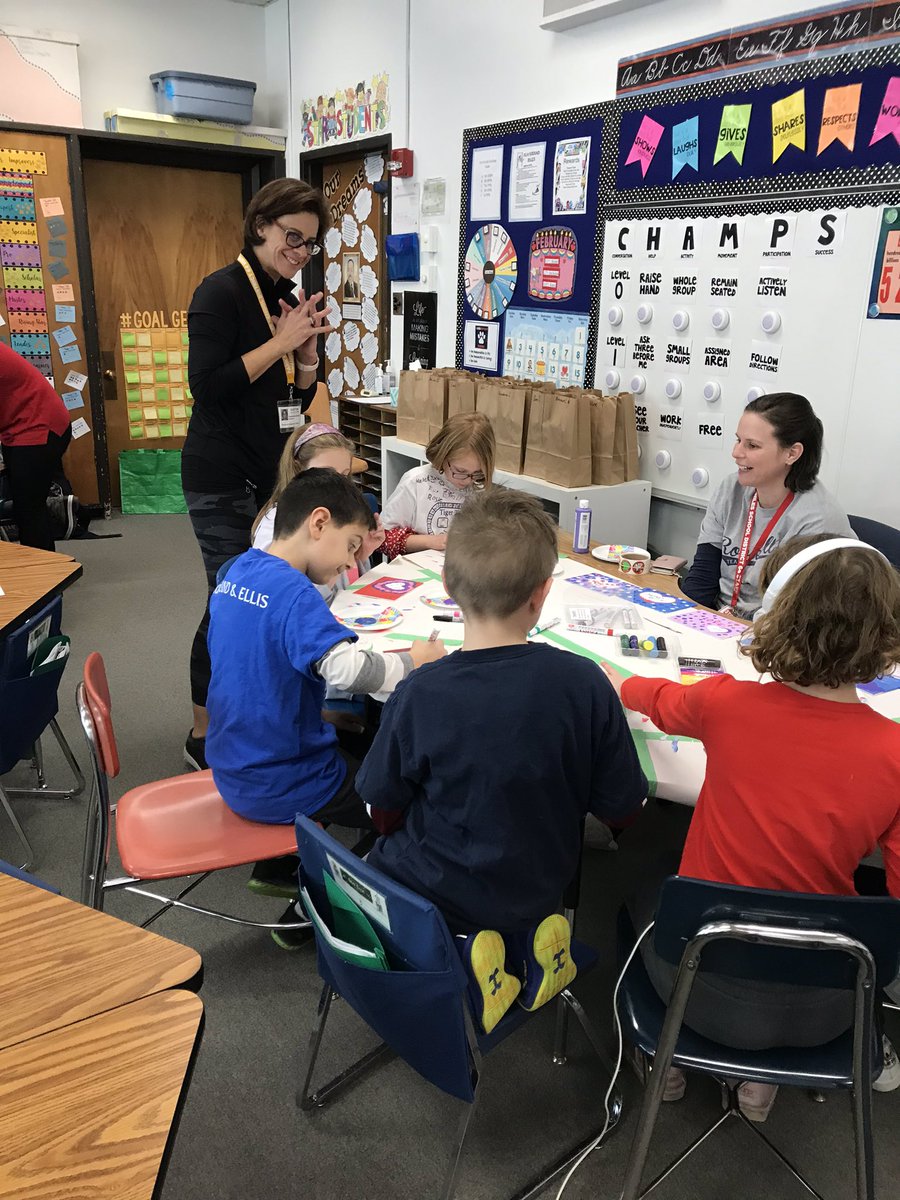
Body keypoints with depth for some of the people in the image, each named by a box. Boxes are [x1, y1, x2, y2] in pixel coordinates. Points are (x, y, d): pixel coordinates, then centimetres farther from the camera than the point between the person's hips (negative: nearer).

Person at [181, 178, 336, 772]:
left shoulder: (289, 298, 13)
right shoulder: (222, 292, -9)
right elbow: (207, 386, -20)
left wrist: (308, 348, -4)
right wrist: (280, 342, -18)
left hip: (273, 472, 8)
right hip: (224, 479, -7)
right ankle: (203, 735, 11)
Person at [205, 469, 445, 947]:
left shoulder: (236, 571, 1)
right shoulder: (292, 592, -26)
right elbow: (348, 669, -39)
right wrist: (412, 661, -22)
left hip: (236, 766, 9)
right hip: (277, 786, -9)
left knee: (359, 744, 30)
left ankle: (278, 867, 36)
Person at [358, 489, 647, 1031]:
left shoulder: (421, 693, -27)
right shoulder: (583, 682, -23)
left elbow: (381, 798, -9)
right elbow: (622, 807, -10)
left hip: (439, 896, -3)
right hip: (538, 891, 3)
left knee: (371, 857, 28)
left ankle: (465, 948, 2)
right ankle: (528, 936, 6)